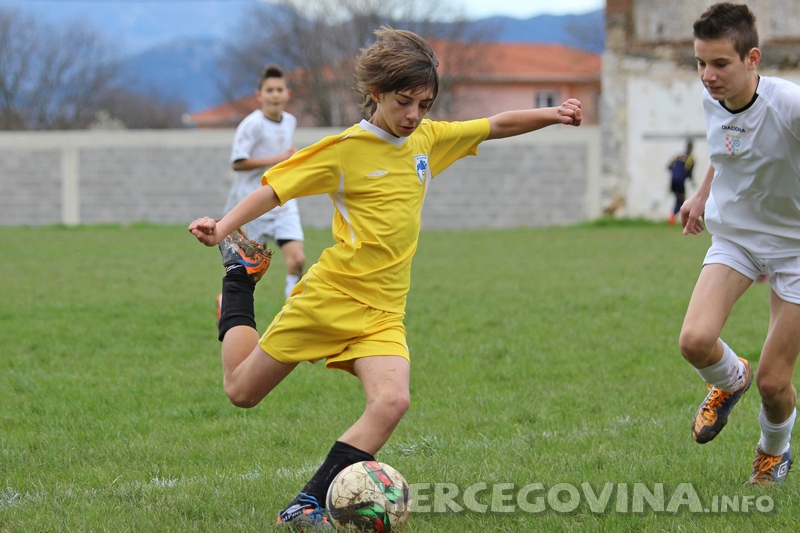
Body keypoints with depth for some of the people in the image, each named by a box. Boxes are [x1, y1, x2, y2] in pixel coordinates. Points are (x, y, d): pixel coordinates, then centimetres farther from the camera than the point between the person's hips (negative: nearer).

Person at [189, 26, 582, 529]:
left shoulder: (428, 139, 7)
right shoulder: (345, 148, -9)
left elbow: (497, 125, 18)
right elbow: (275, 187, -8)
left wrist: (552, 114, 5)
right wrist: (222, 227, -20)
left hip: (383, 312, 4)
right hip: (328, 298, -4)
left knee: (392, 401, -24)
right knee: (242, 392, 9)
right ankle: (241, 275, 36)